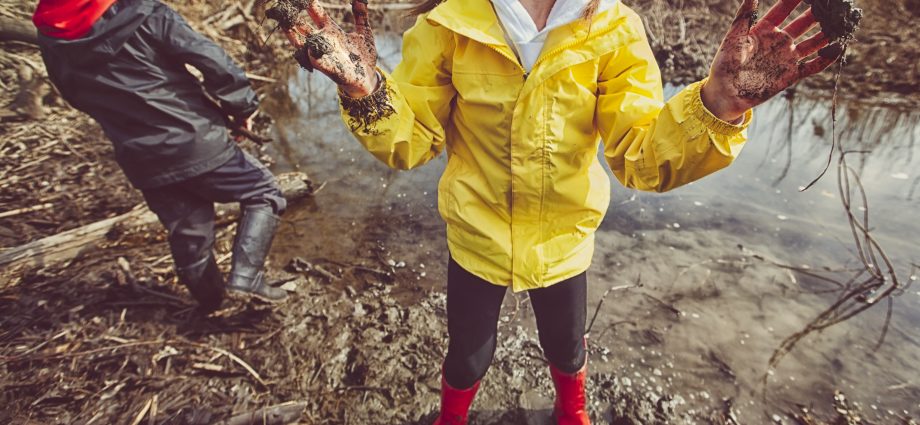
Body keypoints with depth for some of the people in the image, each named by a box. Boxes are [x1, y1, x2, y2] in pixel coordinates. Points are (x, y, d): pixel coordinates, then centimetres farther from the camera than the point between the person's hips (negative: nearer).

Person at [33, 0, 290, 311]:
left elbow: (77, 97, 18)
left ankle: (215, 307, 32)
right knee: (263, 194, 11)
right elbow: (214, 63, -15)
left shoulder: (50, 38, 7)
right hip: (196, 143, -5)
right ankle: (245, 275, -4)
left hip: (143, 163, 6)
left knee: (188, 238, 17)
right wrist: (243, 104, 0)